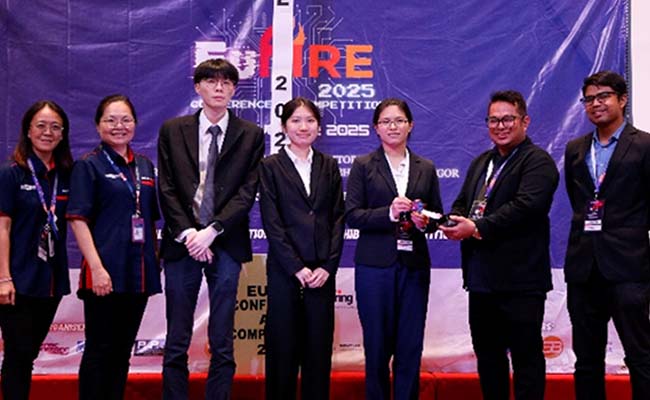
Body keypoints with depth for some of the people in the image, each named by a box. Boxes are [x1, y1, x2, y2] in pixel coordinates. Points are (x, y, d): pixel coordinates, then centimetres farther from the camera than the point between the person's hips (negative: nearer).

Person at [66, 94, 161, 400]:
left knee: (123, 349, 12)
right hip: (105, 274, -5)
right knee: (100, 350, 0)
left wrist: (154, 260, 11)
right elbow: (78, 219, -10)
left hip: (139, 272, 6)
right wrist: (96, 268, -18)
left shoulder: (145, 166, 13)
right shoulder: (88, 165, -3)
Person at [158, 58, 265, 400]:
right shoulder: (172, 131, 8)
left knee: (222, 343, 5)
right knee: (176, 342, 5)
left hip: (226, 243, 0)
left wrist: (212, 231, -12)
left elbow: (247, 191, -3)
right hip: (181, 241, 1)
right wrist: (186, 233, -9)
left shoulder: (251, 135, 5)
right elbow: (167, 189, 3)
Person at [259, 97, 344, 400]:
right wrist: (297, 268, -10)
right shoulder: (271, 166, 3)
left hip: (322, 271, 2)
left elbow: (337, 218, 6)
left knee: (319, 347, 6)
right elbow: (271, 222, -4)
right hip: (284, 270, -2)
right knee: (283, 347, 3)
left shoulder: (329, 166, 11)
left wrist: (327, 267, -5)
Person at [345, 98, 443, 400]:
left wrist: (424, 222, -8)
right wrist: (389, 213, -17)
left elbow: (437, 215, 14)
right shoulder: (363, 166, 4)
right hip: (375, 265, -2)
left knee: (411, 345, 4)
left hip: (414, 265, 2)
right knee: (377, 345, 4)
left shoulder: (426, 168, 12)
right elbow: (352, 215, -4)